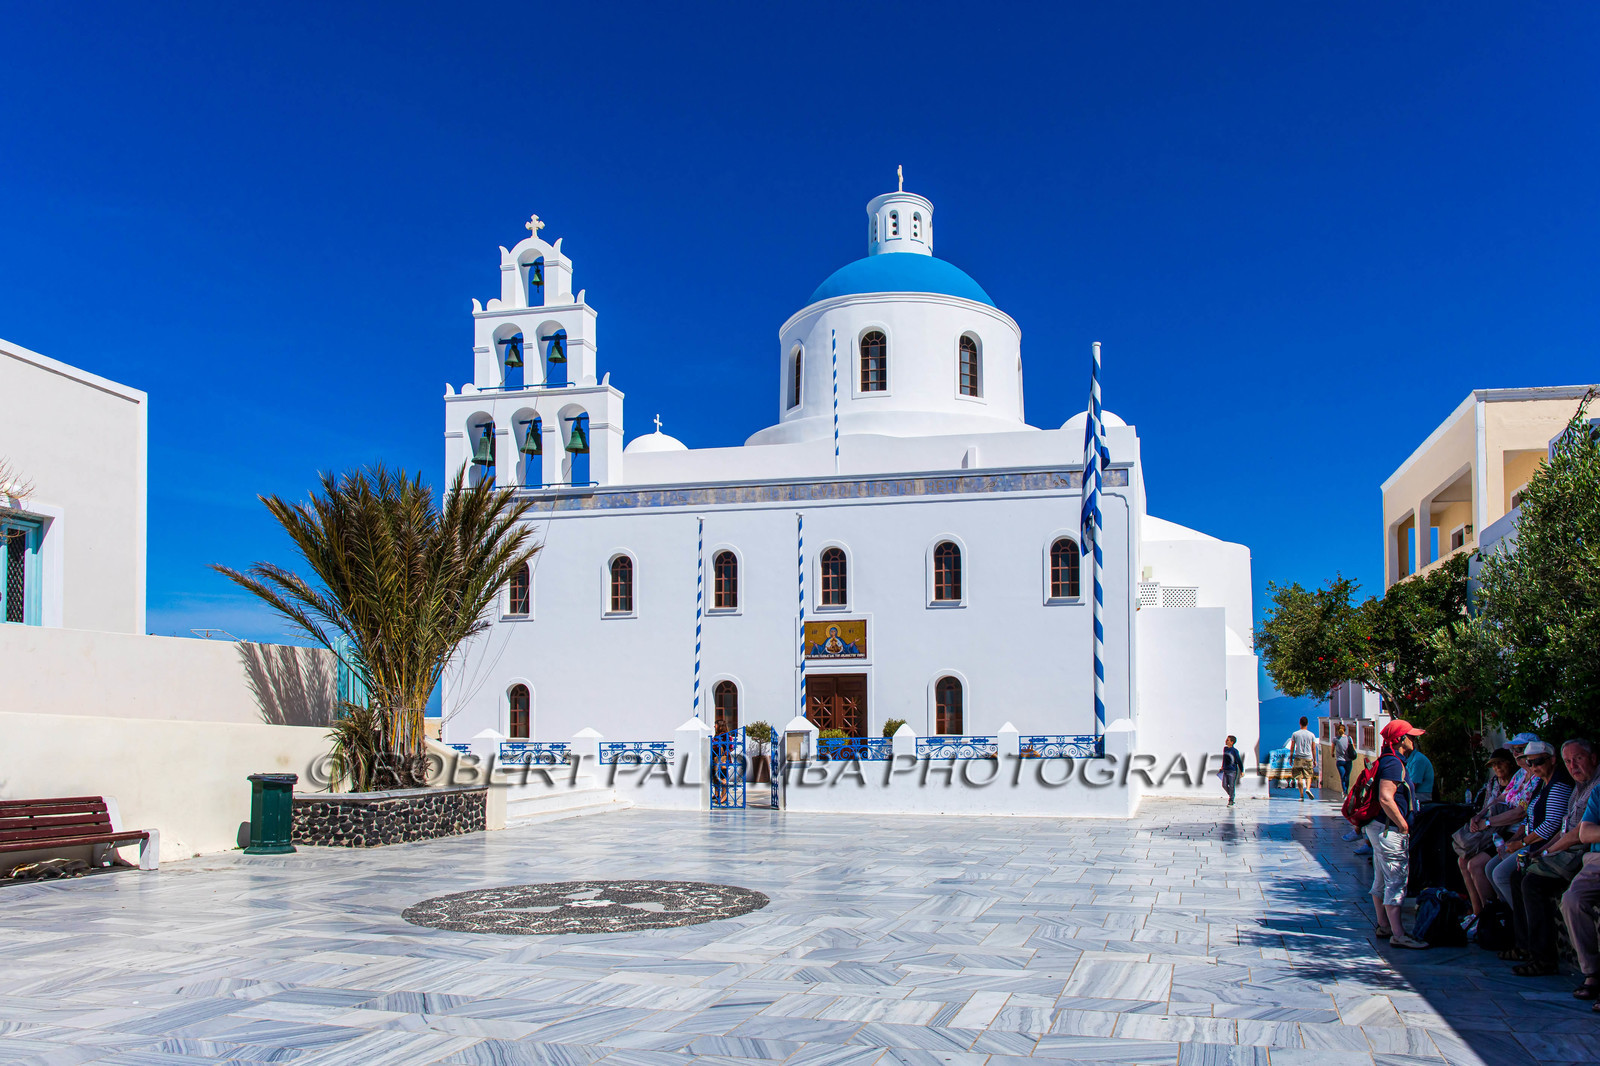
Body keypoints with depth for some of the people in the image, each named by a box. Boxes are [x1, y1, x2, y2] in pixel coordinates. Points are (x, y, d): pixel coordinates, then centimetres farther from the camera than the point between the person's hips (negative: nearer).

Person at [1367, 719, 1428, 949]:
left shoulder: (1387, 761, 15)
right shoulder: (1393, 763, -18)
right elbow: (1386, 799, -26)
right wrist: (1404, 825, -19)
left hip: (1378, 827, 11)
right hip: (1389, 830, -11)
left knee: (1382, 880, 16)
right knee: (1396, 881, -9)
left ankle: (1384, 926, 25)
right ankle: (1398, 935, -7)